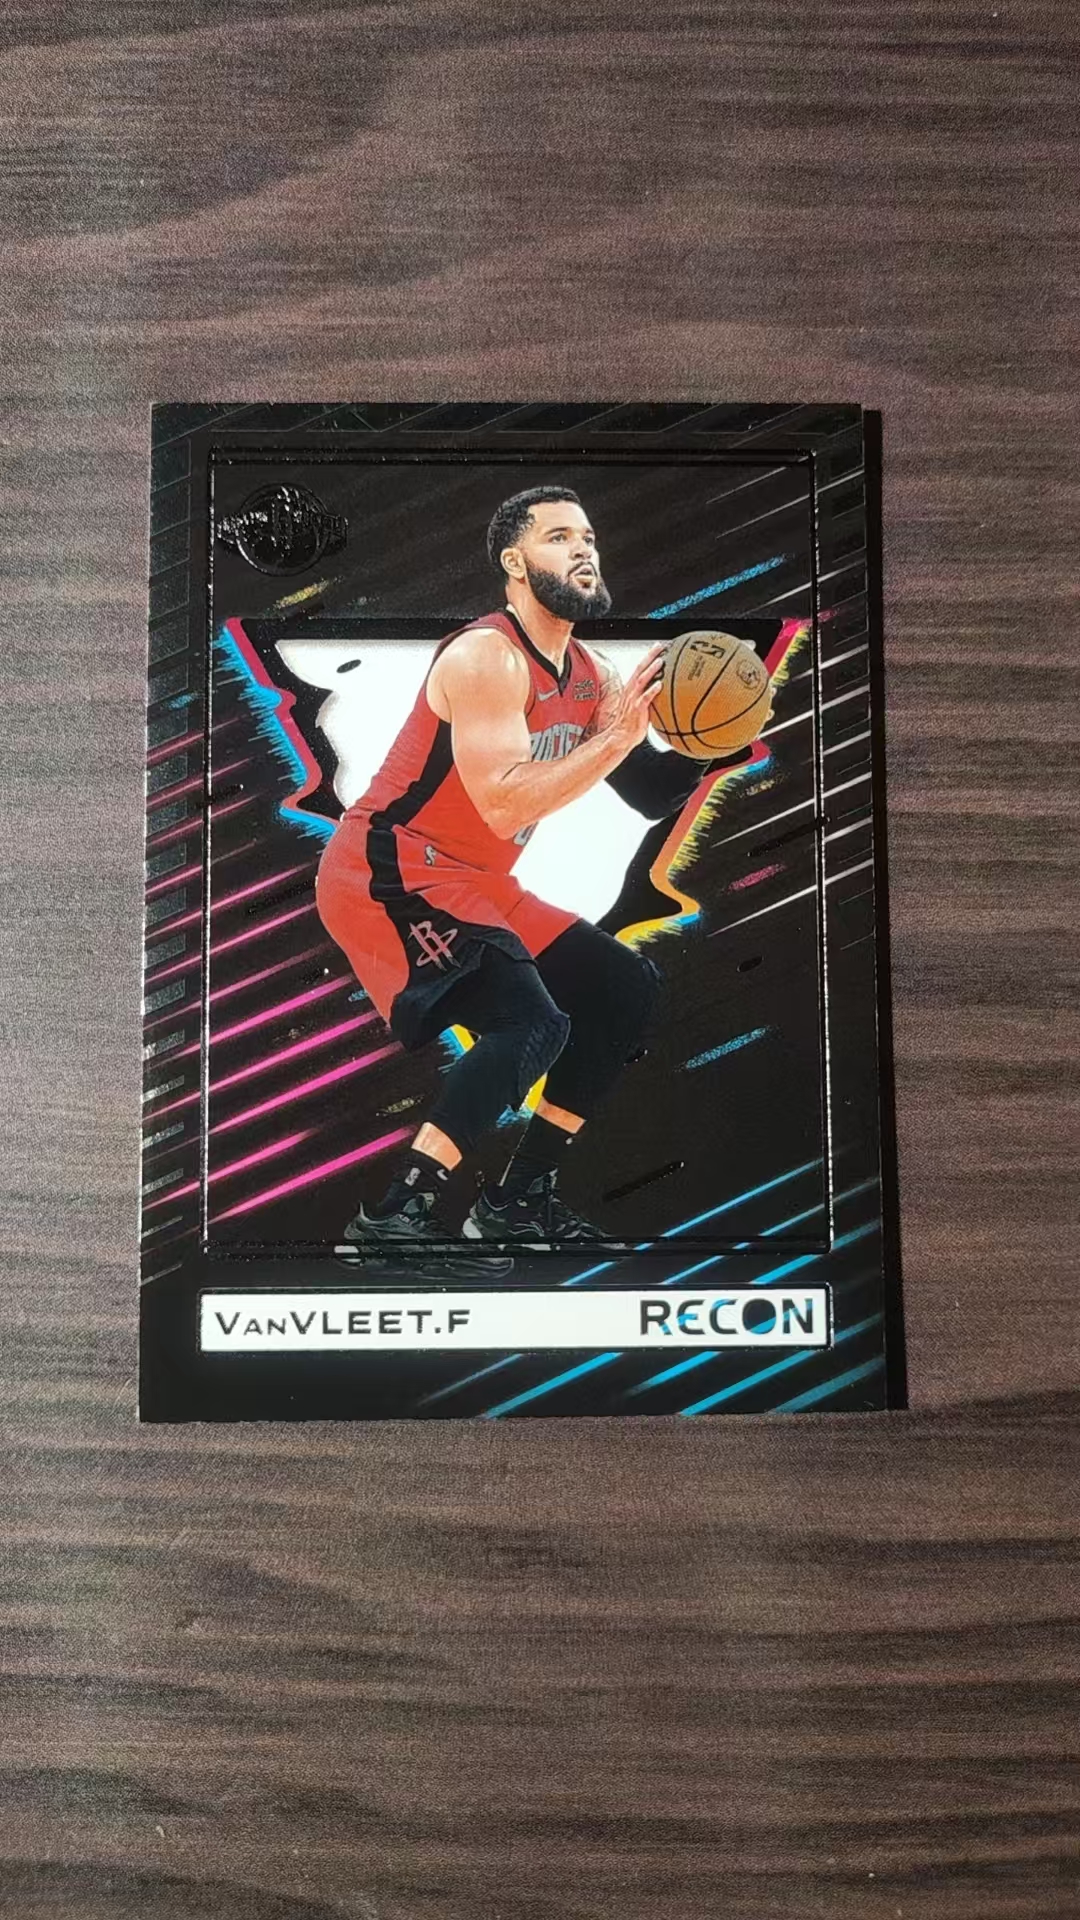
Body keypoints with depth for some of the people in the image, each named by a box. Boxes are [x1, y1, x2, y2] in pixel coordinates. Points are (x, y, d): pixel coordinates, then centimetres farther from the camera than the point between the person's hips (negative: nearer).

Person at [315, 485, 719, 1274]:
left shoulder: (592, 674, 9)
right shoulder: (486, 657, -18)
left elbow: (655, 797, 12)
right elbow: (504, 806, -30)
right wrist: (613, 738, -27)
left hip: (476, 884, 10)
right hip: (384, 872, -9)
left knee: (628, 991, 11)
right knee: (532, 1021, -27)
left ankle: (522, 1197, 16)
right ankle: (395, 1219, -17)